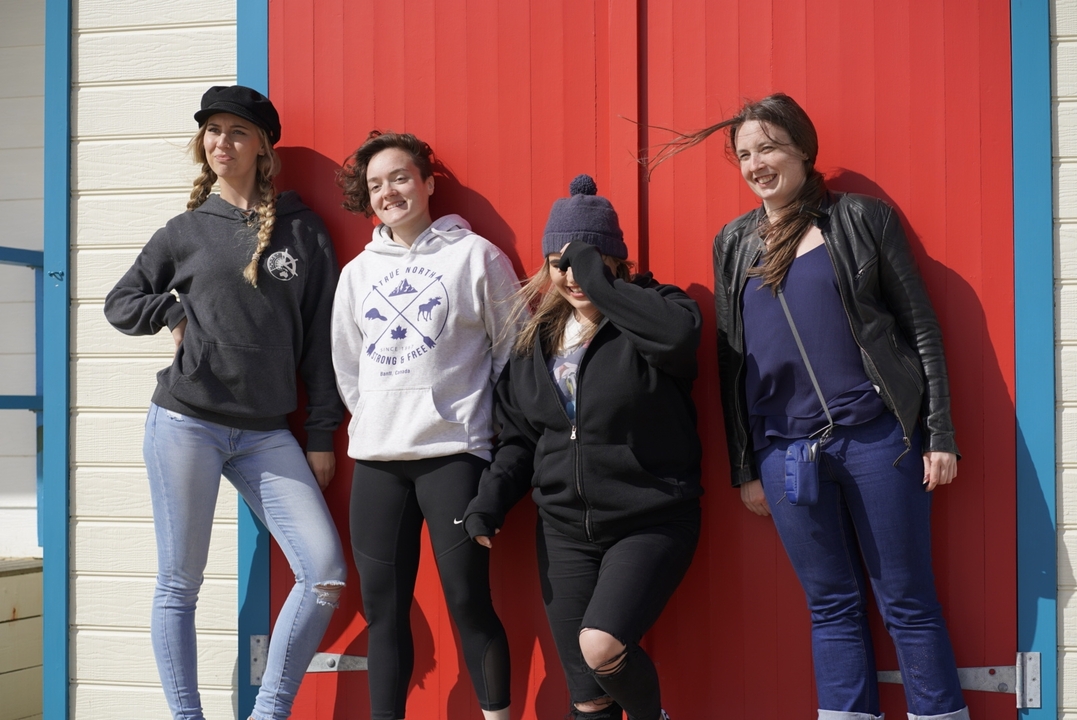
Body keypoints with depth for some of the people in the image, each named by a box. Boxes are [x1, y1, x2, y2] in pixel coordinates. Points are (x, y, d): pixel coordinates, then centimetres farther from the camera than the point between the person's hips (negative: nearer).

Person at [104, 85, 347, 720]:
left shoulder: (302, 229, 6)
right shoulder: (186, 231, 7)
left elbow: (320, 337, 6)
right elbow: (120, 303, 16)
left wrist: (322, 434, 4)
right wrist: (175, 313, -2)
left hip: (266, 434, 1)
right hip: (185, 424, -1)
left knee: (327, 575, -8)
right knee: (180, 585, 2)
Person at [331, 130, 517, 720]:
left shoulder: (476, 256, 1)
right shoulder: (357, 272, 14)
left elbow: (514, 352, 2)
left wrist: (499, 429, 0)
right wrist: (376, 421, 12)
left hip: (454, 451, -4)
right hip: (376, 456, 5)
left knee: (469, 601, -7)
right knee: (382, 607, 6)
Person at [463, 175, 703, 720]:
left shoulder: (650, 311, -7)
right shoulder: (538, 336, 9)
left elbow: (679, 335, -32)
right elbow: (519, 434, 14)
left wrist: (597, 280, -24)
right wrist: (492, 498, -2)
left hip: (648, 522, -5)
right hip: (563, 530, 5)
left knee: (602, 646, -23)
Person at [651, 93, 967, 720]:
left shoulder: (862, 219, 1)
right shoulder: (734, 243, 11)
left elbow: (921, 327, 0)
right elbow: (730, 361, 13)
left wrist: (940, 433, -5)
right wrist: (743, 468, 11)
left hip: (875, 436, -3)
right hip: (783, 449, 3)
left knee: (908, 603, 3)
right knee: (833, 606, 10)